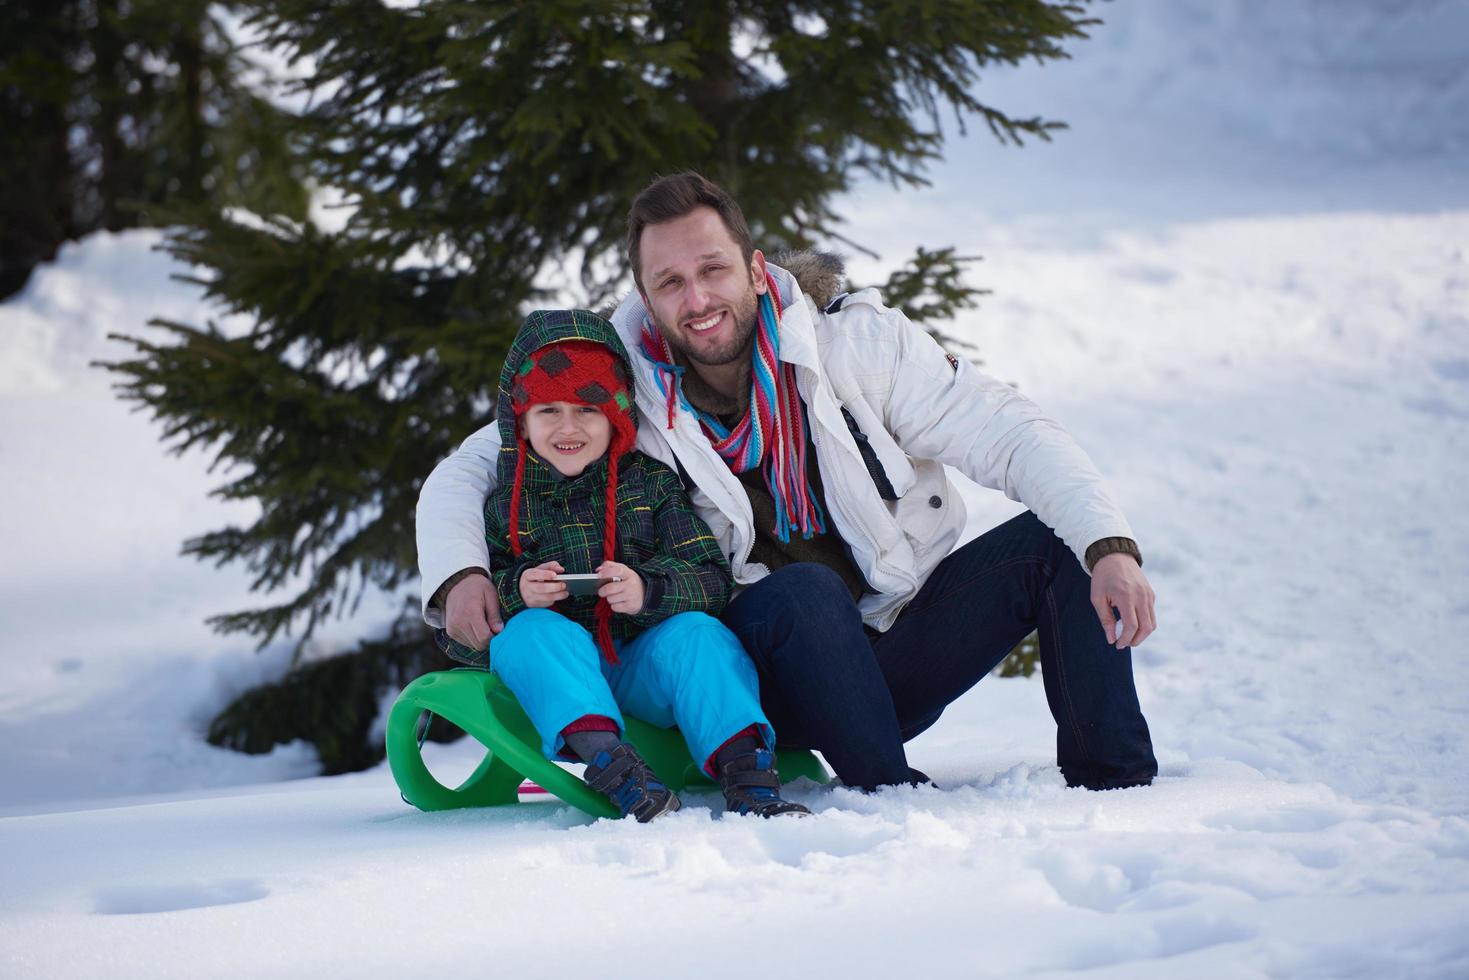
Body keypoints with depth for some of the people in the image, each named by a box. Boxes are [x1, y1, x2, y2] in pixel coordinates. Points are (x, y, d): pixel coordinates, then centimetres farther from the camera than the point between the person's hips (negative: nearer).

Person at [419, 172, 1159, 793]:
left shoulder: (857, 343, -9)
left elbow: (1009, 436, -13)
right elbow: (464, 477, 0)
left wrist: (1110, 547, -28)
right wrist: (457, 576, -22)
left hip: (905, 642, 2)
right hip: (780, 673, -2)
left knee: (1057, 541, -17)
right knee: (802, 591, -34)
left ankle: (1111, 785, -14)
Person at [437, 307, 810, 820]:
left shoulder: (651, 484, 7)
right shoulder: (500, 504, 7)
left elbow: (712, 580, -1)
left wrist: (649, 590, -22)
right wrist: (513, 593, -17)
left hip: (647, 670, 0)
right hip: (556, 677, 0)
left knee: (697, 634, -27)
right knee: (529, 631, -29)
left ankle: (745, 773, -44)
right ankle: (606, 759, -52)